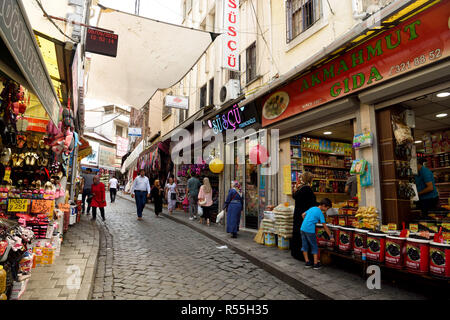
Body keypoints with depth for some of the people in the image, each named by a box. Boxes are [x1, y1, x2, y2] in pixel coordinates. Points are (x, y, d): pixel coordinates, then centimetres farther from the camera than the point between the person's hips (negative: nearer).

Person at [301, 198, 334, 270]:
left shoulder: (312, 208, 14)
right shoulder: (320, 213, -5)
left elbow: (303, 214, 21)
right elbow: (325, 226, -6)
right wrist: (331, 236, -3)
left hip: (303, 228, 7)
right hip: (310, 230, -7)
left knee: (305, 246, 13)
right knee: (314, 247, 6)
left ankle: (307, 262, 21)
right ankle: (316, 264, 8)